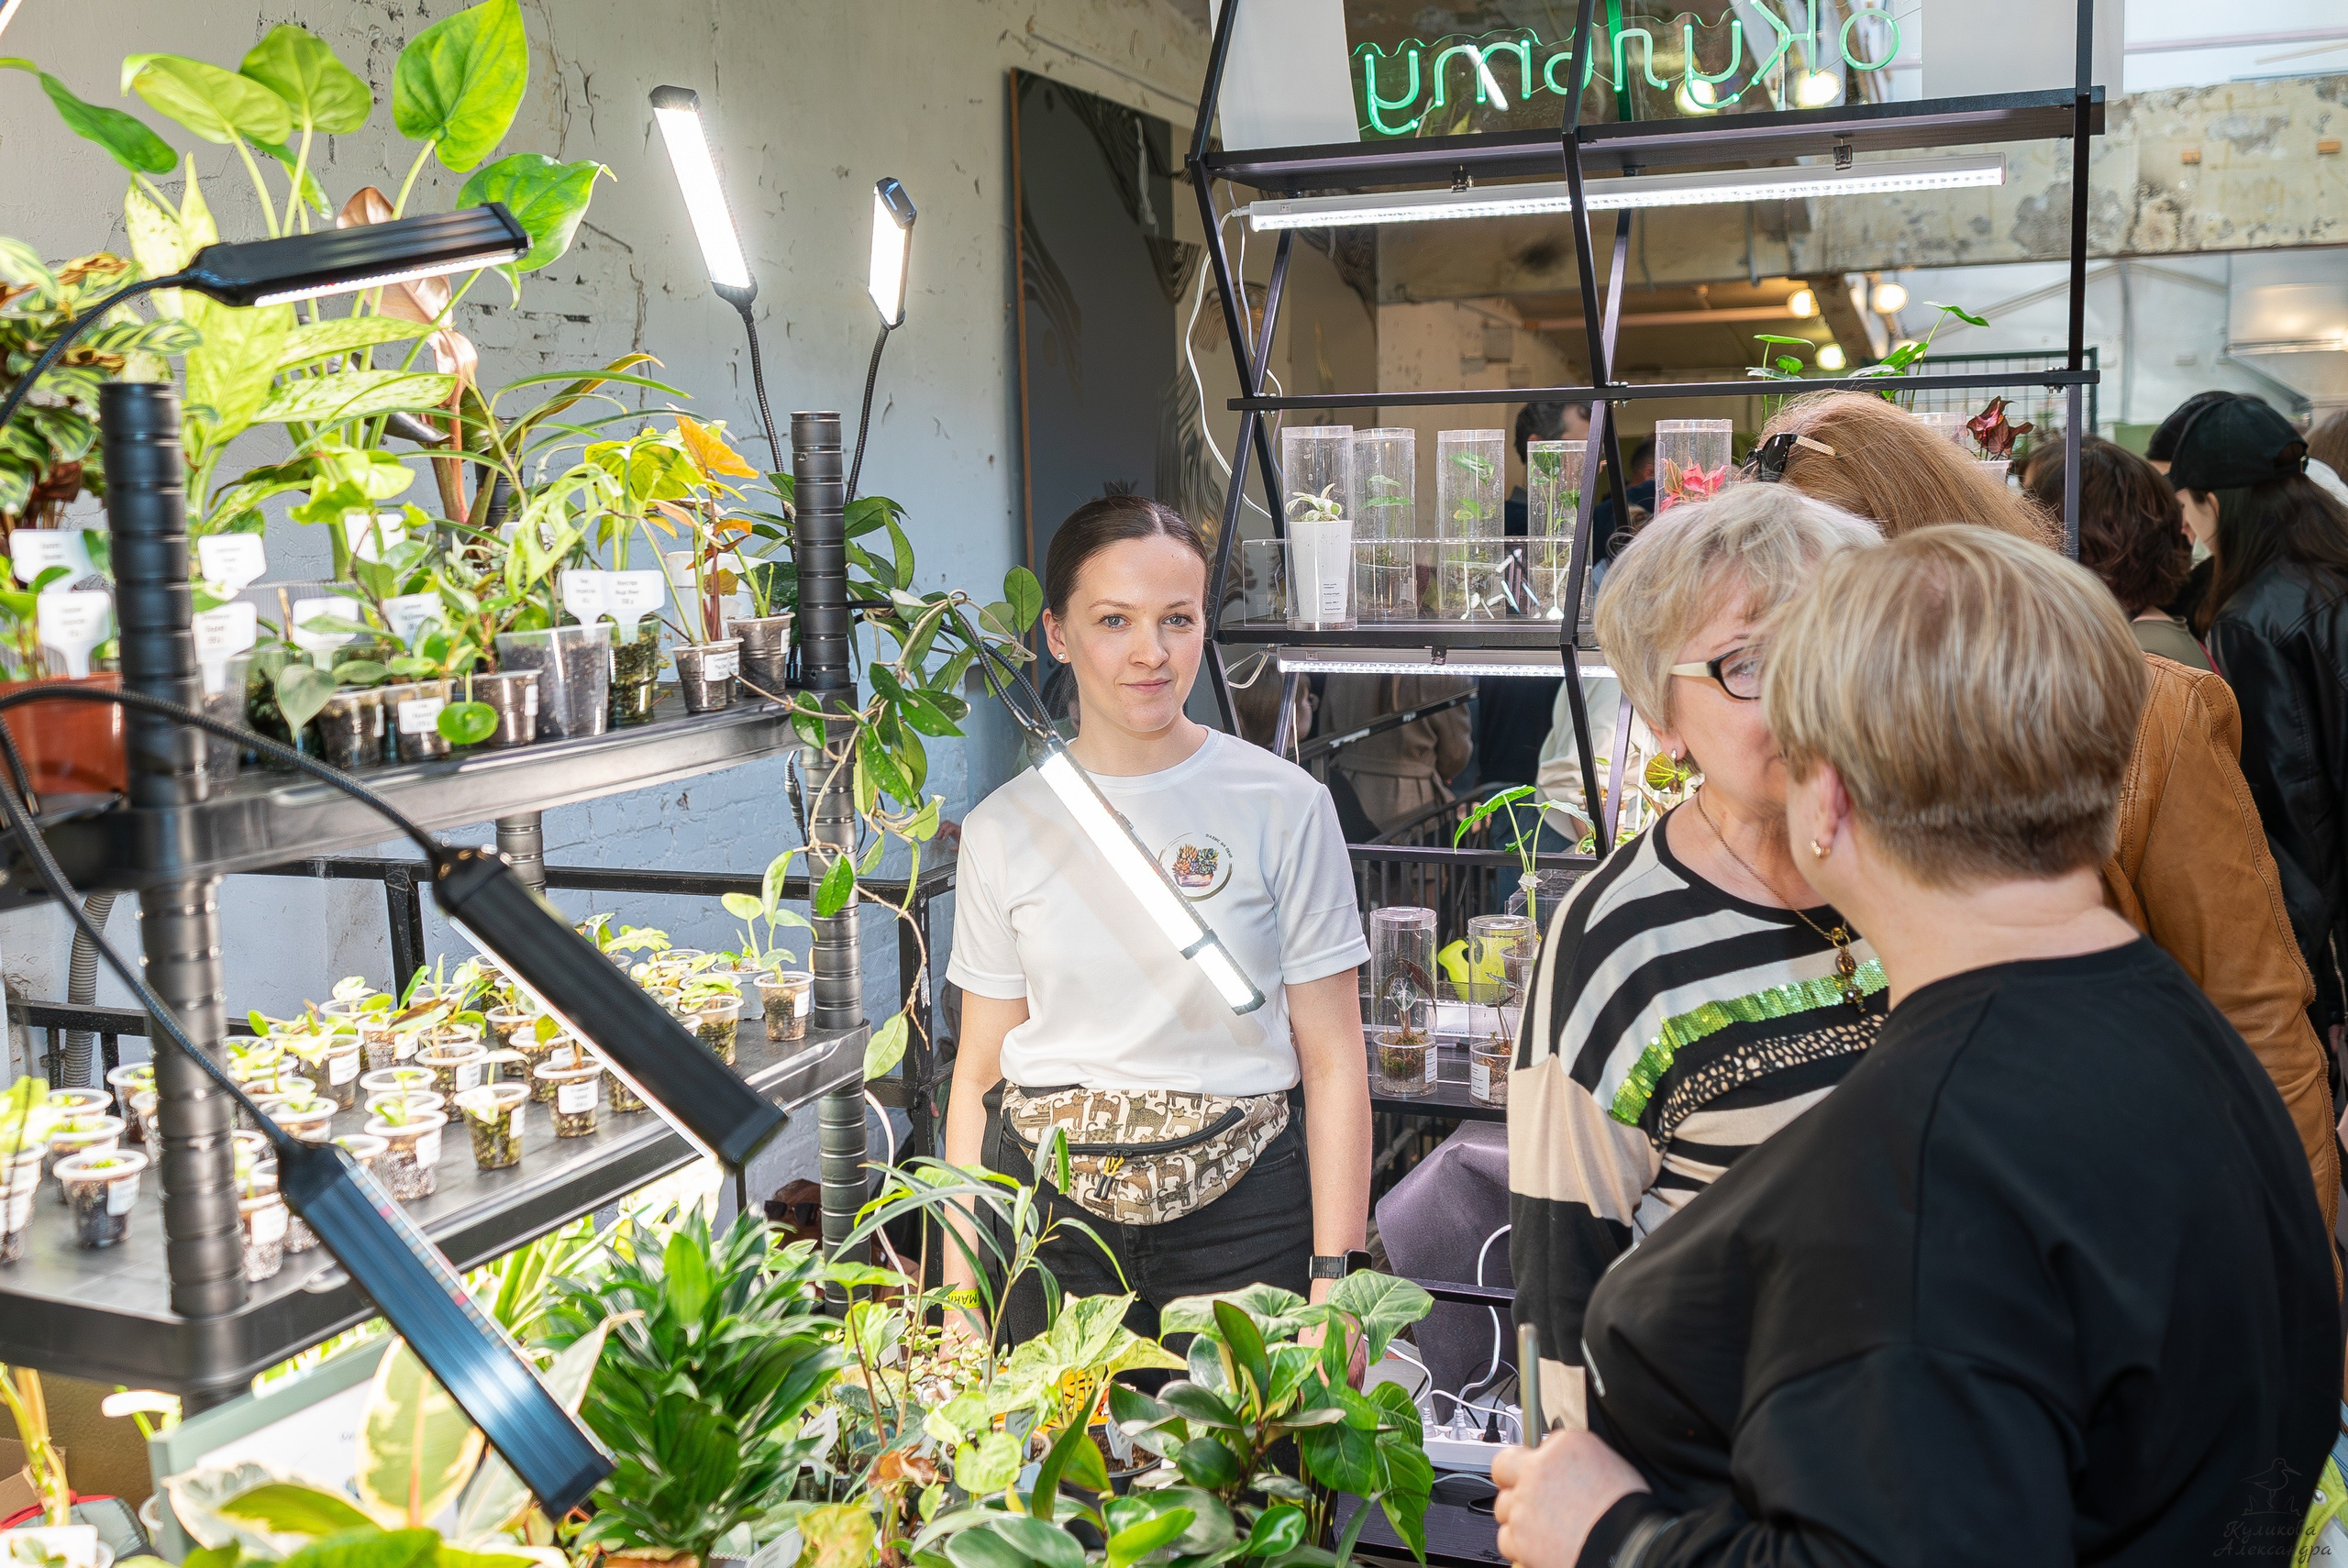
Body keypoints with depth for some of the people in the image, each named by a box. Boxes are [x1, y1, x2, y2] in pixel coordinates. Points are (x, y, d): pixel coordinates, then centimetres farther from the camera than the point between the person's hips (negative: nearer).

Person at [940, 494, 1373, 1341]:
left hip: (1239, 1215, -1)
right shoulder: (1003, 828, 2)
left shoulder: (1284, 805, -4)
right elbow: (978, 1074, 7)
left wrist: (1334, 1278, -6)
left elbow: (1334, 1063, -2)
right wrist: (959, 1299, 4)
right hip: (1045, 1212, 2)